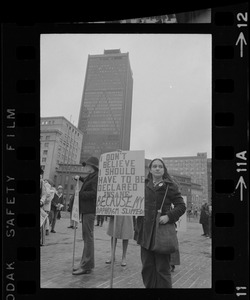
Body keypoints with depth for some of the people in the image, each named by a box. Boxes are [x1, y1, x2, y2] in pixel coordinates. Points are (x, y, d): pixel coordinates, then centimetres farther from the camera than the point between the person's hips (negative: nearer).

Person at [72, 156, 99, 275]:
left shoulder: (96, 177, -13)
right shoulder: (90, 177, 16)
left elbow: (94, 193, -23)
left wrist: (79, 193, -18)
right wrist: (80, 178, 28)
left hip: (89, 210, -10)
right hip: (85, 210, 10)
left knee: (88, 237, -5)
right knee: (87, 237, 15)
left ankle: (86, 266, 2)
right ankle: (87, 264, 25)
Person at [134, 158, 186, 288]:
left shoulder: (170, 186, -1)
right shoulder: (144, 185, 9)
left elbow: (181, 206, 0)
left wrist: (169, 216, -16)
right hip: (146, 231, 4)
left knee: (162, 268, 2)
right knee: (147, 266, 13)